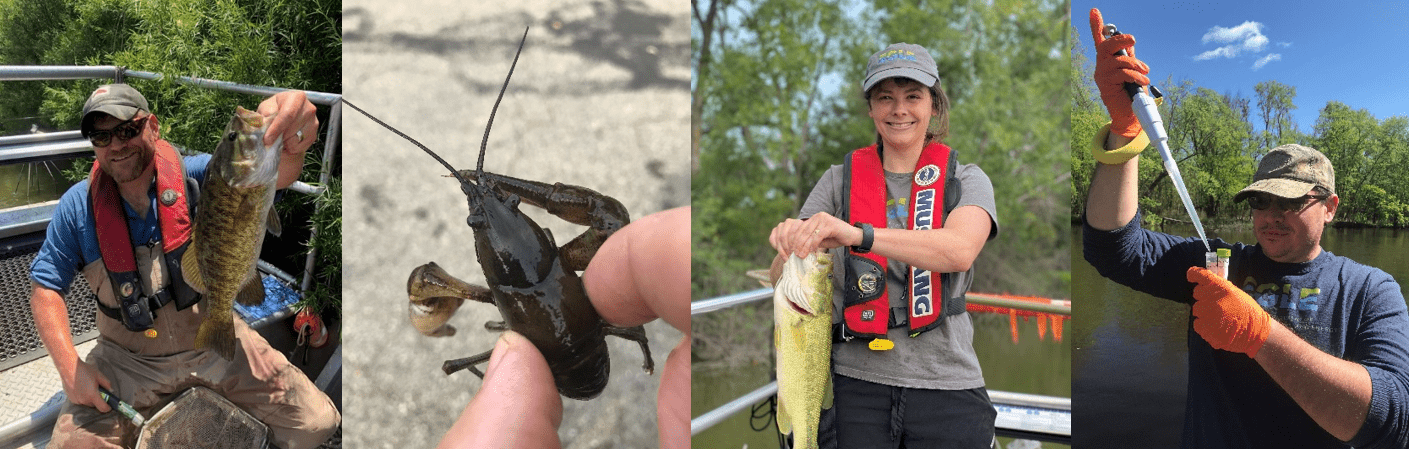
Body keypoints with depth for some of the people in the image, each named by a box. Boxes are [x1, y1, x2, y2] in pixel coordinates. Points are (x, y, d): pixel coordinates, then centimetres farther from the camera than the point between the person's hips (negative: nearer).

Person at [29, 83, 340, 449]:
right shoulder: (77, 206, -6)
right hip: (129, 359, 1)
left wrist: (286, 144, -58)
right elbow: (46, 290, 1)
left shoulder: (195, 175, -12)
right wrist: (70, 366, -14)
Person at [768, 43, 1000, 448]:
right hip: (857, 383, 1)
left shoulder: (966, 180, 3)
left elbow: (959, 251, -20)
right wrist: (792, 240, -24)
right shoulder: (840, 180, 6)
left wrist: (858, 235, -34)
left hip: (945, 383, 0)